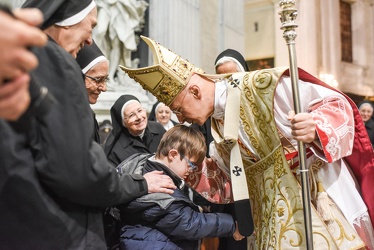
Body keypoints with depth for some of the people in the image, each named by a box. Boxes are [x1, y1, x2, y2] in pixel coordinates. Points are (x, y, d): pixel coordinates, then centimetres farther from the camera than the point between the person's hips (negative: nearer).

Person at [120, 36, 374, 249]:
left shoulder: (264, 85, -18)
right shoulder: (218, 125, 6)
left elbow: (337, 103, -14)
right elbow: (231, 182, 15)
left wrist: (316, 128, -34)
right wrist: (195, 173, 0)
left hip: (320, 206, -6)